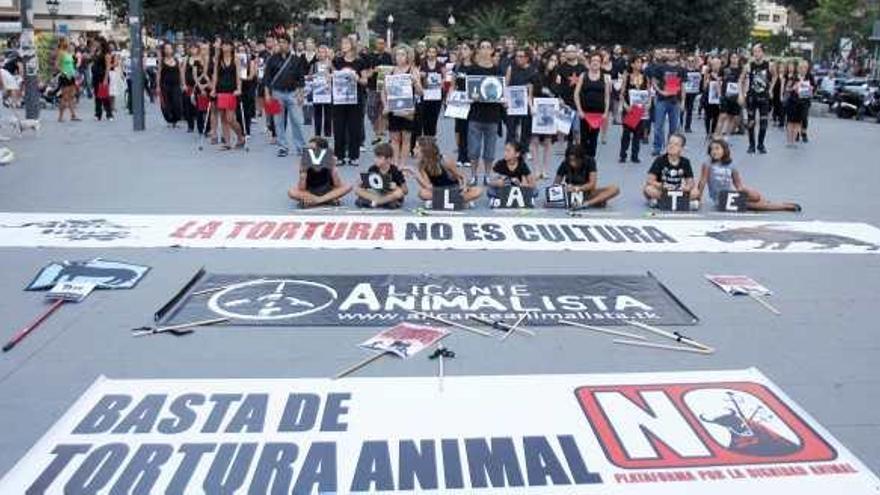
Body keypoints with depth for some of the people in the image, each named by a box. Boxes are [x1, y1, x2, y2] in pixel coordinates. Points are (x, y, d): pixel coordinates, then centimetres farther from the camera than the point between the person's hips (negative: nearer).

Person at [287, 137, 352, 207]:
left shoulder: (329, 162, -17)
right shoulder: (306, 163, -20)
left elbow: (337, 185, -23)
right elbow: (302, 189, -24)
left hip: (326, 190, 1)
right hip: (310, 191, -1)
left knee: (348, 187, -24)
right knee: (291, 192, -30)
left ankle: (316, 200, -26)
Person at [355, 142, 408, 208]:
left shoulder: (395, 171, -15)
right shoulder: (372, 169, -5)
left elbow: (405, 191, -14)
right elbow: (363, 186, 2)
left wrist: (395, 188, -32)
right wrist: (362, 182, -20)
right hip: (377, 194, 3)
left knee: (399, 192, -37)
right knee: (357, 189, -15)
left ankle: (375, 201, -23)